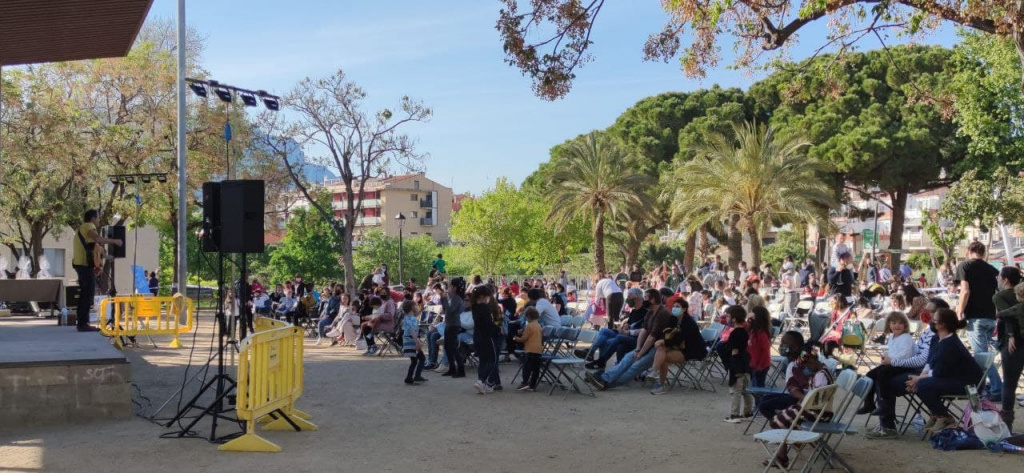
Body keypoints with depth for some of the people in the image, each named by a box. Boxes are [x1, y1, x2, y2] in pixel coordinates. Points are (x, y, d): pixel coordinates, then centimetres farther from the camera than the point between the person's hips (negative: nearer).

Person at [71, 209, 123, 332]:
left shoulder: (81, 228, 22)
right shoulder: (88, 226, -9)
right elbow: (98, 238, -28)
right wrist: (115, 241, -21)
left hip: (81, 264, 10)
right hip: (85, 264, -10)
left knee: (84, 294, 14)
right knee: (88, 294, -10)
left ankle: (82, 323, 17)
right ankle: (83, 323, -12)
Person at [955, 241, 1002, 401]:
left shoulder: (964, 266, -2)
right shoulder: (992, 269, 14)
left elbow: (965, 291, -12)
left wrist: (960, 312, -7)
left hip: (975, 317, -6)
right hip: (991, 317, 6)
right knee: (983, 353, 19)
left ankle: (997, 390, -12)